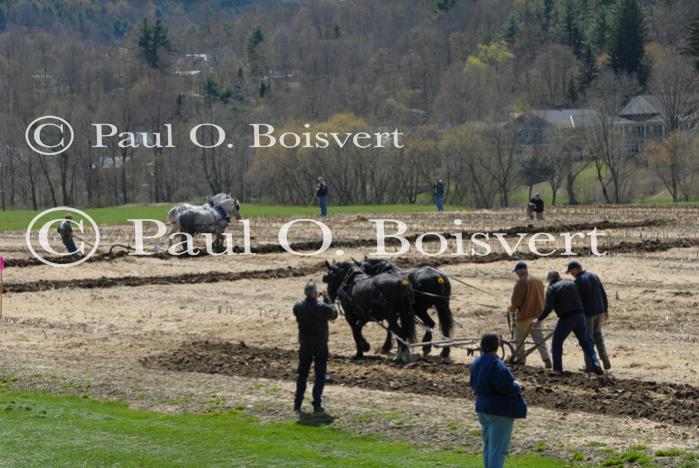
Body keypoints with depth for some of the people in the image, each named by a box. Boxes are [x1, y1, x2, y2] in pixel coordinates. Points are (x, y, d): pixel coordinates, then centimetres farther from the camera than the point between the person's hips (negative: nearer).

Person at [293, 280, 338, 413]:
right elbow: (334, 314, -1)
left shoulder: (298, 307, -9)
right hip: (320, 345, -3)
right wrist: (327, 299, 4)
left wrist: (311, 298, 9)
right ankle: (317, 404, 1)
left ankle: (297, 404, 14)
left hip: (304, 345, 3)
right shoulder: (322, 307, -18)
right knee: (320, 375, 6)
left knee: (302, 374, 14)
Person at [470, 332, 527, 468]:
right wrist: (517, 386, -8)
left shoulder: (476, 363, 4)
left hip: (482, 408, 9)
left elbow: (474, 384, 15)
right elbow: (506, 387, -28)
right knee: (498, 448, -4)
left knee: (488, 446, 19)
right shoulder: (495, 364, -23)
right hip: (500, 411, -9)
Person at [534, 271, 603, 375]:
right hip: (580, 315, 5)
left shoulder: (552, 288, 1)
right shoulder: (573, 284, 19)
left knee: (557, 343, 11)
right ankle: (595, 363, -3)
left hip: (566, 318, -5)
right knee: (585, 342, 11)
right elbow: (582, 300, 17)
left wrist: (540, 319, -4)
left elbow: (549, 307, -11)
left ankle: (557, 368, 11)